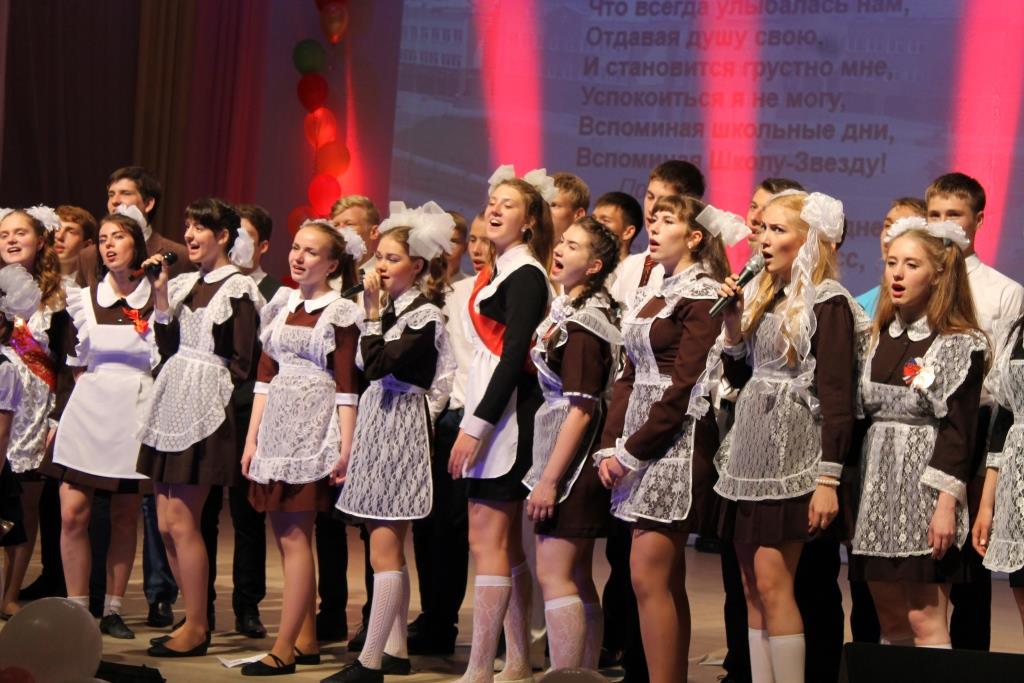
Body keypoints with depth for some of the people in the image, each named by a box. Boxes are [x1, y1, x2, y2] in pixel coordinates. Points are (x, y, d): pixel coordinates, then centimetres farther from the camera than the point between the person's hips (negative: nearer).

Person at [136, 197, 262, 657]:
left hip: (204, 410, -8)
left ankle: (196, 628, 2)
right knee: (166, 522, 8)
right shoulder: (184, 284, 14)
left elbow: (242, 363, -9)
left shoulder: (238, 290, -8)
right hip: (171, 402, 8)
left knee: (181, 522, -7)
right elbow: (168, 347, 9)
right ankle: (194, 617, 18)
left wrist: (216, 398, -5)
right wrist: (160, 295, 2)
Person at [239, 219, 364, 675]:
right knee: (289, 538, 7)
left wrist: (346, 447, -12)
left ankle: (284, 647, -9)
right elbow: (265, 375, 14)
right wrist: (252, 437, 10)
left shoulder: (340, 313, -3)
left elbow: (346, 386, -6)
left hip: (314, 429, -6)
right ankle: (306, 639, 13)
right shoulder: (282, 306, 14)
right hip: (277, 424, 6)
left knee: (294, 537, -9)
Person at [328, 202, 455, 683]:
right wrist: (351, 447, 19)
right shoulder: (390, 311, 15)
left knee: (384, 551, -10)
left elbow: (378, 365, -22)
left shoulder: (426, 315, -11)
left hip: (401, 430, -9)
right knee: (390, 550, 12)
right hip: (375, 428, 9)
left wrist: (371, 311, -16)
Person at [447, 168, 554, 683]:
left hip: (505, 414, -10)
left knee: (488, 542, -10)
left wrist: (476, 425, -20)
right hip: (489, 416, 10)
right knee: (506, 543, 11)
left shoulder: (525, 275, -10)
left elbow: (514, 355, -18)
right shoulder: (500, 273, 17)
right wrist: (473, 423, 15)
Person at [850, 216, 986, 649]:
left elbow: (959, 429, -11)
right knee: (889, 620, 9)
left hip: (925, 486, -6)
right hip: (878, 486, 7)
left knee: (924, 618, -8)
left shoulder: (959, 345, -6)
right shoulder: (880, 338, 13)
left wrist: (946, 504, -17)